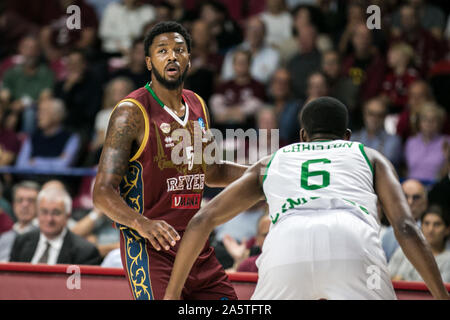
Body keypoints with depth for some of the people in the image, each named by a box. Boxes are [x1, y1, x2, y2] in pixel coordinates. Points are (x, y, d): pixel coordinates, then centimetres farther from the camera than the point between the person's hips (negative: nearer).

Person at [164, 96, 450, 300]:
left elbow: (202, 220, 29)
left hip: (286, 247, 1)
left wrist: (172, 295, 34)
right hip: (355, 246, -1)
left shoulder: (270, 164, 38)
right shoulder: (370, 157, 34)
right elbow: (406, 227, 16)